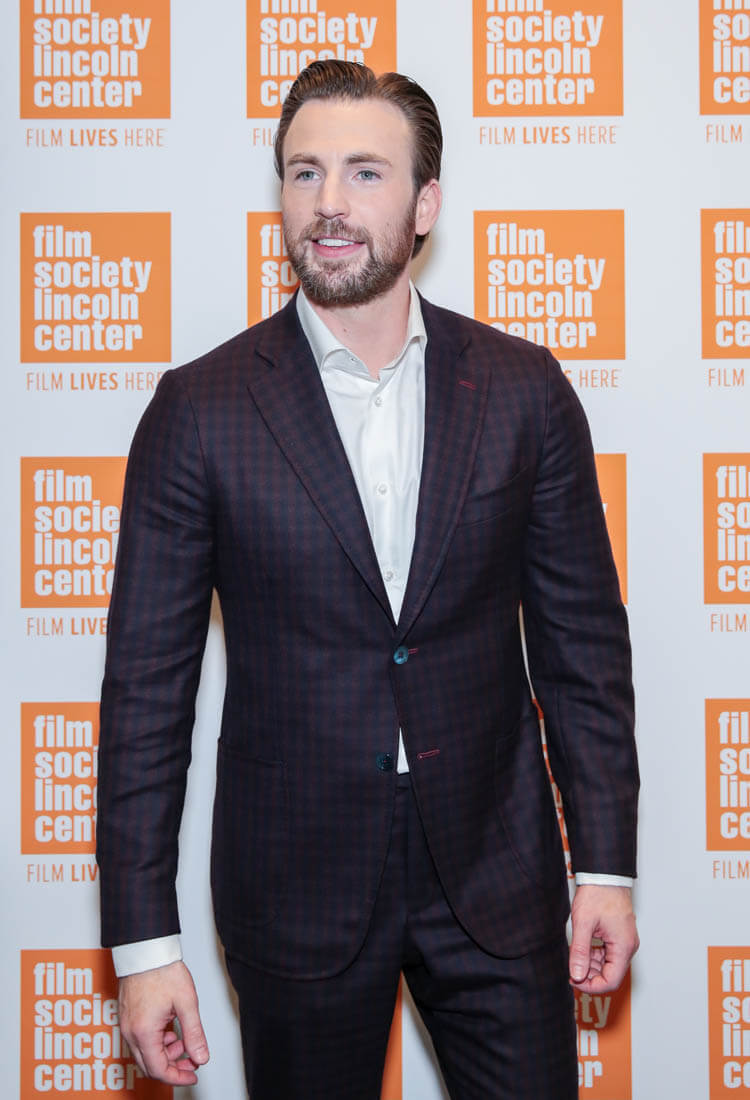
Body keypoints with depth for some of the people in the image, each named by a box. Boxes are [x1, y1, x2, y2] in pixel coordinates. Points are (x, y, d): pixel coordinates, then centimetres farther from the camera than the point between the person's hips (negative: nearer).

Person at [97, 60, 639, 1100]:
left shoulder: (523, 389, -2)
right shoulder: (201, 409, -7)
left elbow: (583, 635, 3)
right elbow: (147, 683, -6)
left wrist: (606, 863, 1)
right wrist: (143, 939, -8)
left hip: (495, 870, 1)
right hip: (297, 889, -1)